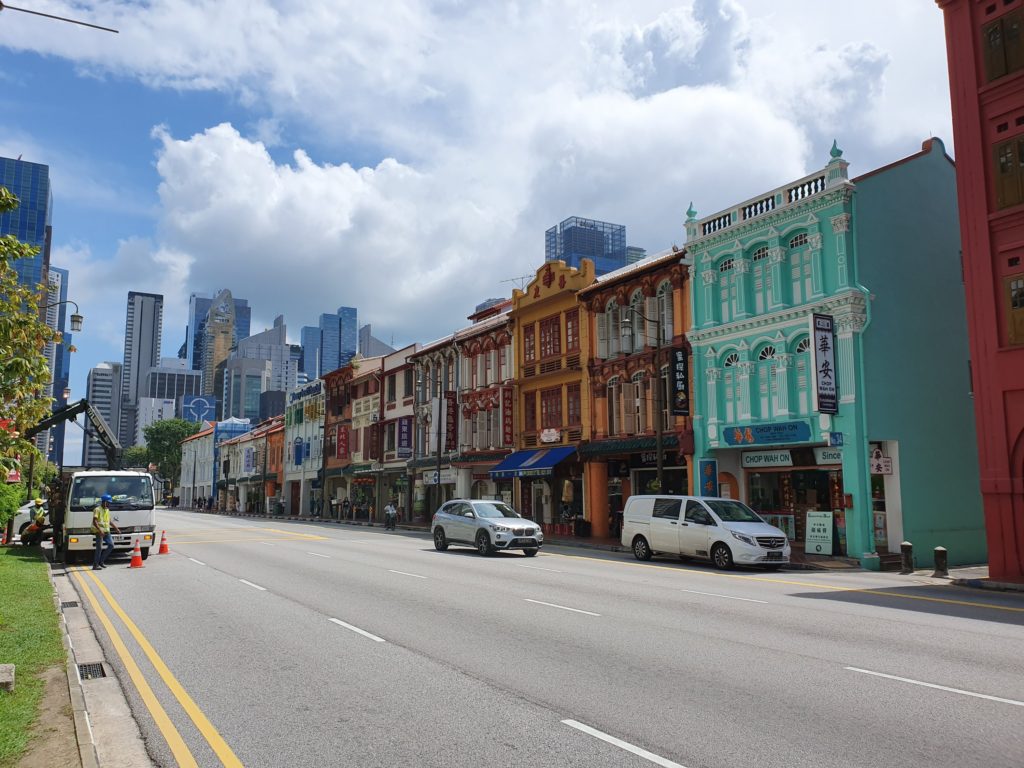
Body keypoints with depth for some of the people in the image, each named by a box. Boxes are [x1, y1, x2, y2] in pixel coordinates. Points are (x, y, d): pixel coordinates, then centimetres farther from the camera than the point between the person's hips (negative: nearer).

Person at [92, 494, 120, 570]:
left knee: (111, 545, 0)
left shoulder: (107, 510, 18)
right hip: (99, 531, -8)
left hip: (106, 531, 8)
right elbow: (94, 521, -17)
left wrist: (115, 528, 23)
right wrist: (100, 530, -27)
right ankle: (95, 565, -2)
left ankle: (101, 561, 10)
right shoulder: (97, 510, -7)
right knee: (99, 548, -8)